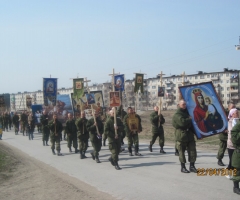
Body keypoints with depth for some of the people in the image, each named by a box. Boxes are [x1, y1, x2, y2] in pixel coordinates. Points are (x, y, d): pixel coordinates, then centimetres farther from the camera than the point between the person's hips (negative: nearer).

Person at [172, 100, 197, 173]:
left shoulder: (188, 112, 17)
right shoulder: (177, 114, -8)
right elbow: (182, 122, -25)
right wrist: (190, 119, -11)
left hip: (190, 135, 7)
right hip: (181, 136, -7)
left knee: (192, 151, 4)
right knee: (182, 152, 1)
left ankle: (192, 166, 12)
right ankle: (183, 167, 11)